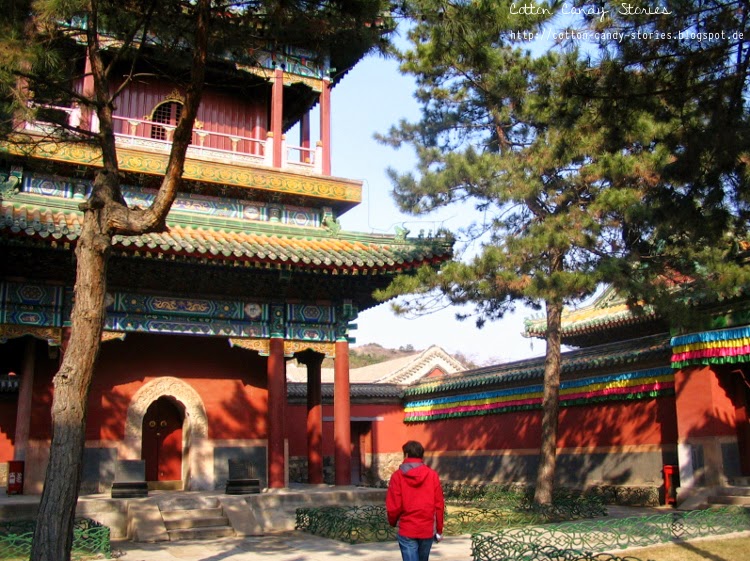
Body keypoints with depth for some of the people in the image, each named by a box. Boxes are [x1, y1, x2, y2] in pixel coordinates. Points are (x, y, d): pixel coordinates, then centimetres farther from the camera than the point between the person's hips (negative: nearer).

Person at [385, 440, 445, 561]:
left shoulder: (398, 475, -6)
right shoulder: (432, 475, 0)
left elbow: (393, 505, -7)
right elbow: (439, 504, 1)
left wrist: (392, 522, 14)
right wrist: (439, 529, 12)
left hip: (407, 530, -3)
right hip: (428, 530, 3)